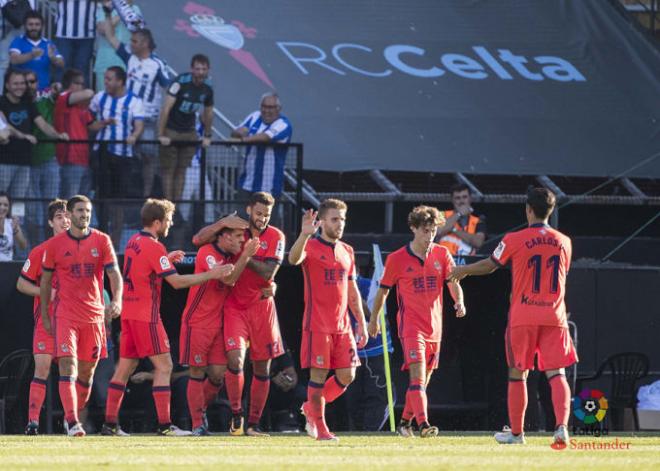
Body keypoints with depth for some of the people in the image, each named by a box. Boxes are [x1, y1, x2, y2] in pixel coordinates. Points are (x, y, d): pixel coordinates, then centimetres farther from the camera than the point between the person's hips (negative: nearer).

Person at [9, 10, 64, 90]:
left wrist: (53, 58, -20)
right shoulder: (18, 42, 2)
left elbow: (61, 64, 3)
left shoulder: (48, 44, 10)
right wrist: (31, 55, -33)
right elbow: (14, 60, -16)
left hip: (43, 89, 3)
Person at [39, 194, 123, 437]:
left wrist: (117, 299, -22)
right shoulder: (55, 244, 2)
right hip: (65, 314, -2)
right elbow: (46, 281, 9)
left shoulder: (101, 241, 3)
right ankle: (72, 422, -21)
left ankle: (73, 416, 26)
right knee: (68, 366, -15)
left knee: (87, 370, 9)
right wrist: (45, 316, 6)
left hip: (94, 314, 2)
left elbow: (114, 273, -3)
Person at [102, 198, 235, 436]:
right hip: (146, 315, -9)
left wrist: (167, 258, 23)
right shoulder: (153, 247, -14)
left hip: (129, 313, 9)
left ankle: (110, 423, 9)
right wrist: (212, 274, -14)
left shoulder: (133, 242, 12)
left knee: (125, 367, 10)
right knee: (163, 366, -6)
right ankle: (164, 425, -10)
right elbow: (177, 282, -17)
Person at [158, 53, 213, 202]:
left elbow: (208, 113, 14)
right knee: (168, 170, -5)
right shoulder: (180, 82, -20)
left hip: (189, 132, 5)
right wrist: (161, 135, -25)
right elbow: (166, 108, -23)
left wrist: (207, 136, 15)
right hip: (171, 131, -5)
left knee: (181, 171, 5)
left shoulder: (207, 88, -2)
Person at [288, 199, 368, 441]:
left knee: (347, 376, 3)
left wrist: (361, 323, 17)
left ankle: (311, 408, 22)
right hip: (318, 325, -6)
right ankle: (320, 427, 4)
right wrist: (304, 234, -46)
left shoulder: (347, 251, 15)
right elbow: (294, 259, -29)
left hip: (342, 325, 6)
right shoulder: (311, 247, -5)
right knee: (319, 374, -5)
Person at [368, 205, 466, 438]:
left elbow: (453, 282, 3)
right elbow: (383, 290, 7)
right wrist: (374, 319, 15)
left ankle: (405, 422, 31)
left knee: (423, 380, 13)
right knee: (417, 376, -20)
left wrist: (459, 302, -18)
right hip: (410, 325, -4)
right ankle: (423, 425, -30)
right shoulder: (397, 259, -4)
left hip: (434, 327, 5)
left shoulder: (442, 254, 5)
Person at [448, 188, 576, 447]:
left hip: (523, 317, -2)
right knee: (556, 374, -2)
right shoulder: (564, 242, 6)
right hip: (554, 316, 2)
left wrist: (464, 270, 29)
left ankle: (516, 432, 15)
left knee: (518, 374, 9)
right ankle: (562, 427, -20)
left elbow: (489, 265, 9)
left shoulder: (514, 240, -5)